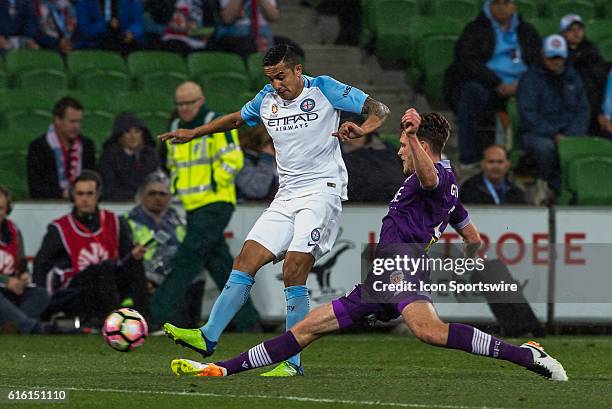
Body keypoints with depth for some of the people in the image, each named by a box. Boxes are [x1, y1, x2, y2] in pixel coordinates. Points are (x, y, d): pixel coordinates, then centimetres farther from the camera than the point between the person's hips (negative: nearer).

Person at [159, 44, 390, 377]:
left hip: (322, 190, -6)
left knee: (293, 273, -17)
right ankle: (208, 337, -3)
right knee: (246, 261, -3)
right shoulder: (267, 99, 12)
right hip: (287, 196, 7)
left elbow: (379, 109, -6)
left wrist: (363, 128, -27)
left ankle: (292, 361, -14)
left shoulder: (323, 89, -4)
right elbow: (237, 118, 33)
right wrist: (193, 133, 33)